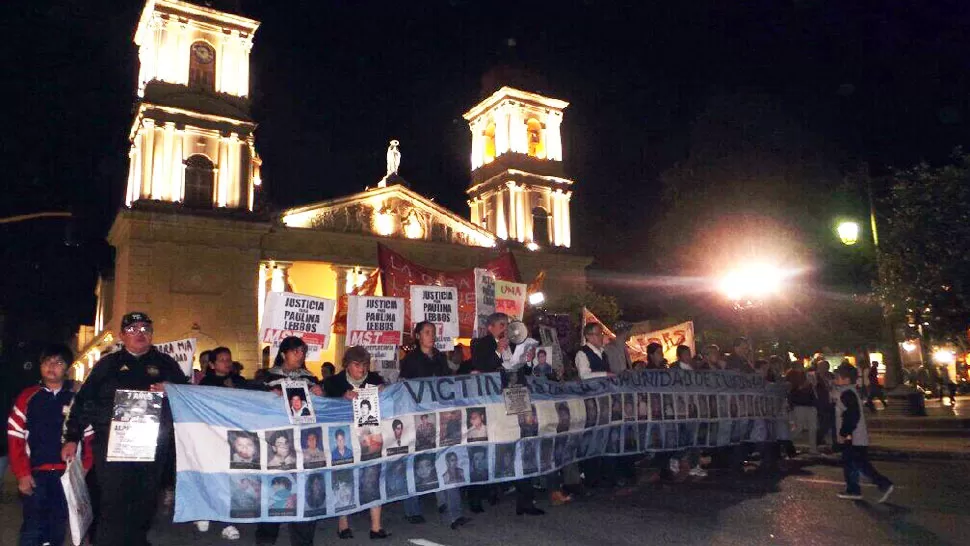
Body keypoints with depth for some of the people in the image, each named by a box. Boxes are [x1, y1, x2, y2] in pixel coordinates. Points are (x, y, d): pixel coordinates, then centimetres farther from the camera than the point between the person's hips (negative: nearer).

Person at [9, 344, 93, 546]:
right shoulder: (28, 397, 2)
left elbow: (89, 436, 3)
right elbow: (15, 437, 0)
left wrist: (85, 467, -5)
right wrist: (22, 473, -5)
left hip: (67, 473, 1)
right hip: (36, 474, -1)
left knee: (58, 527, 12)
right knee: (32, 528, -2)